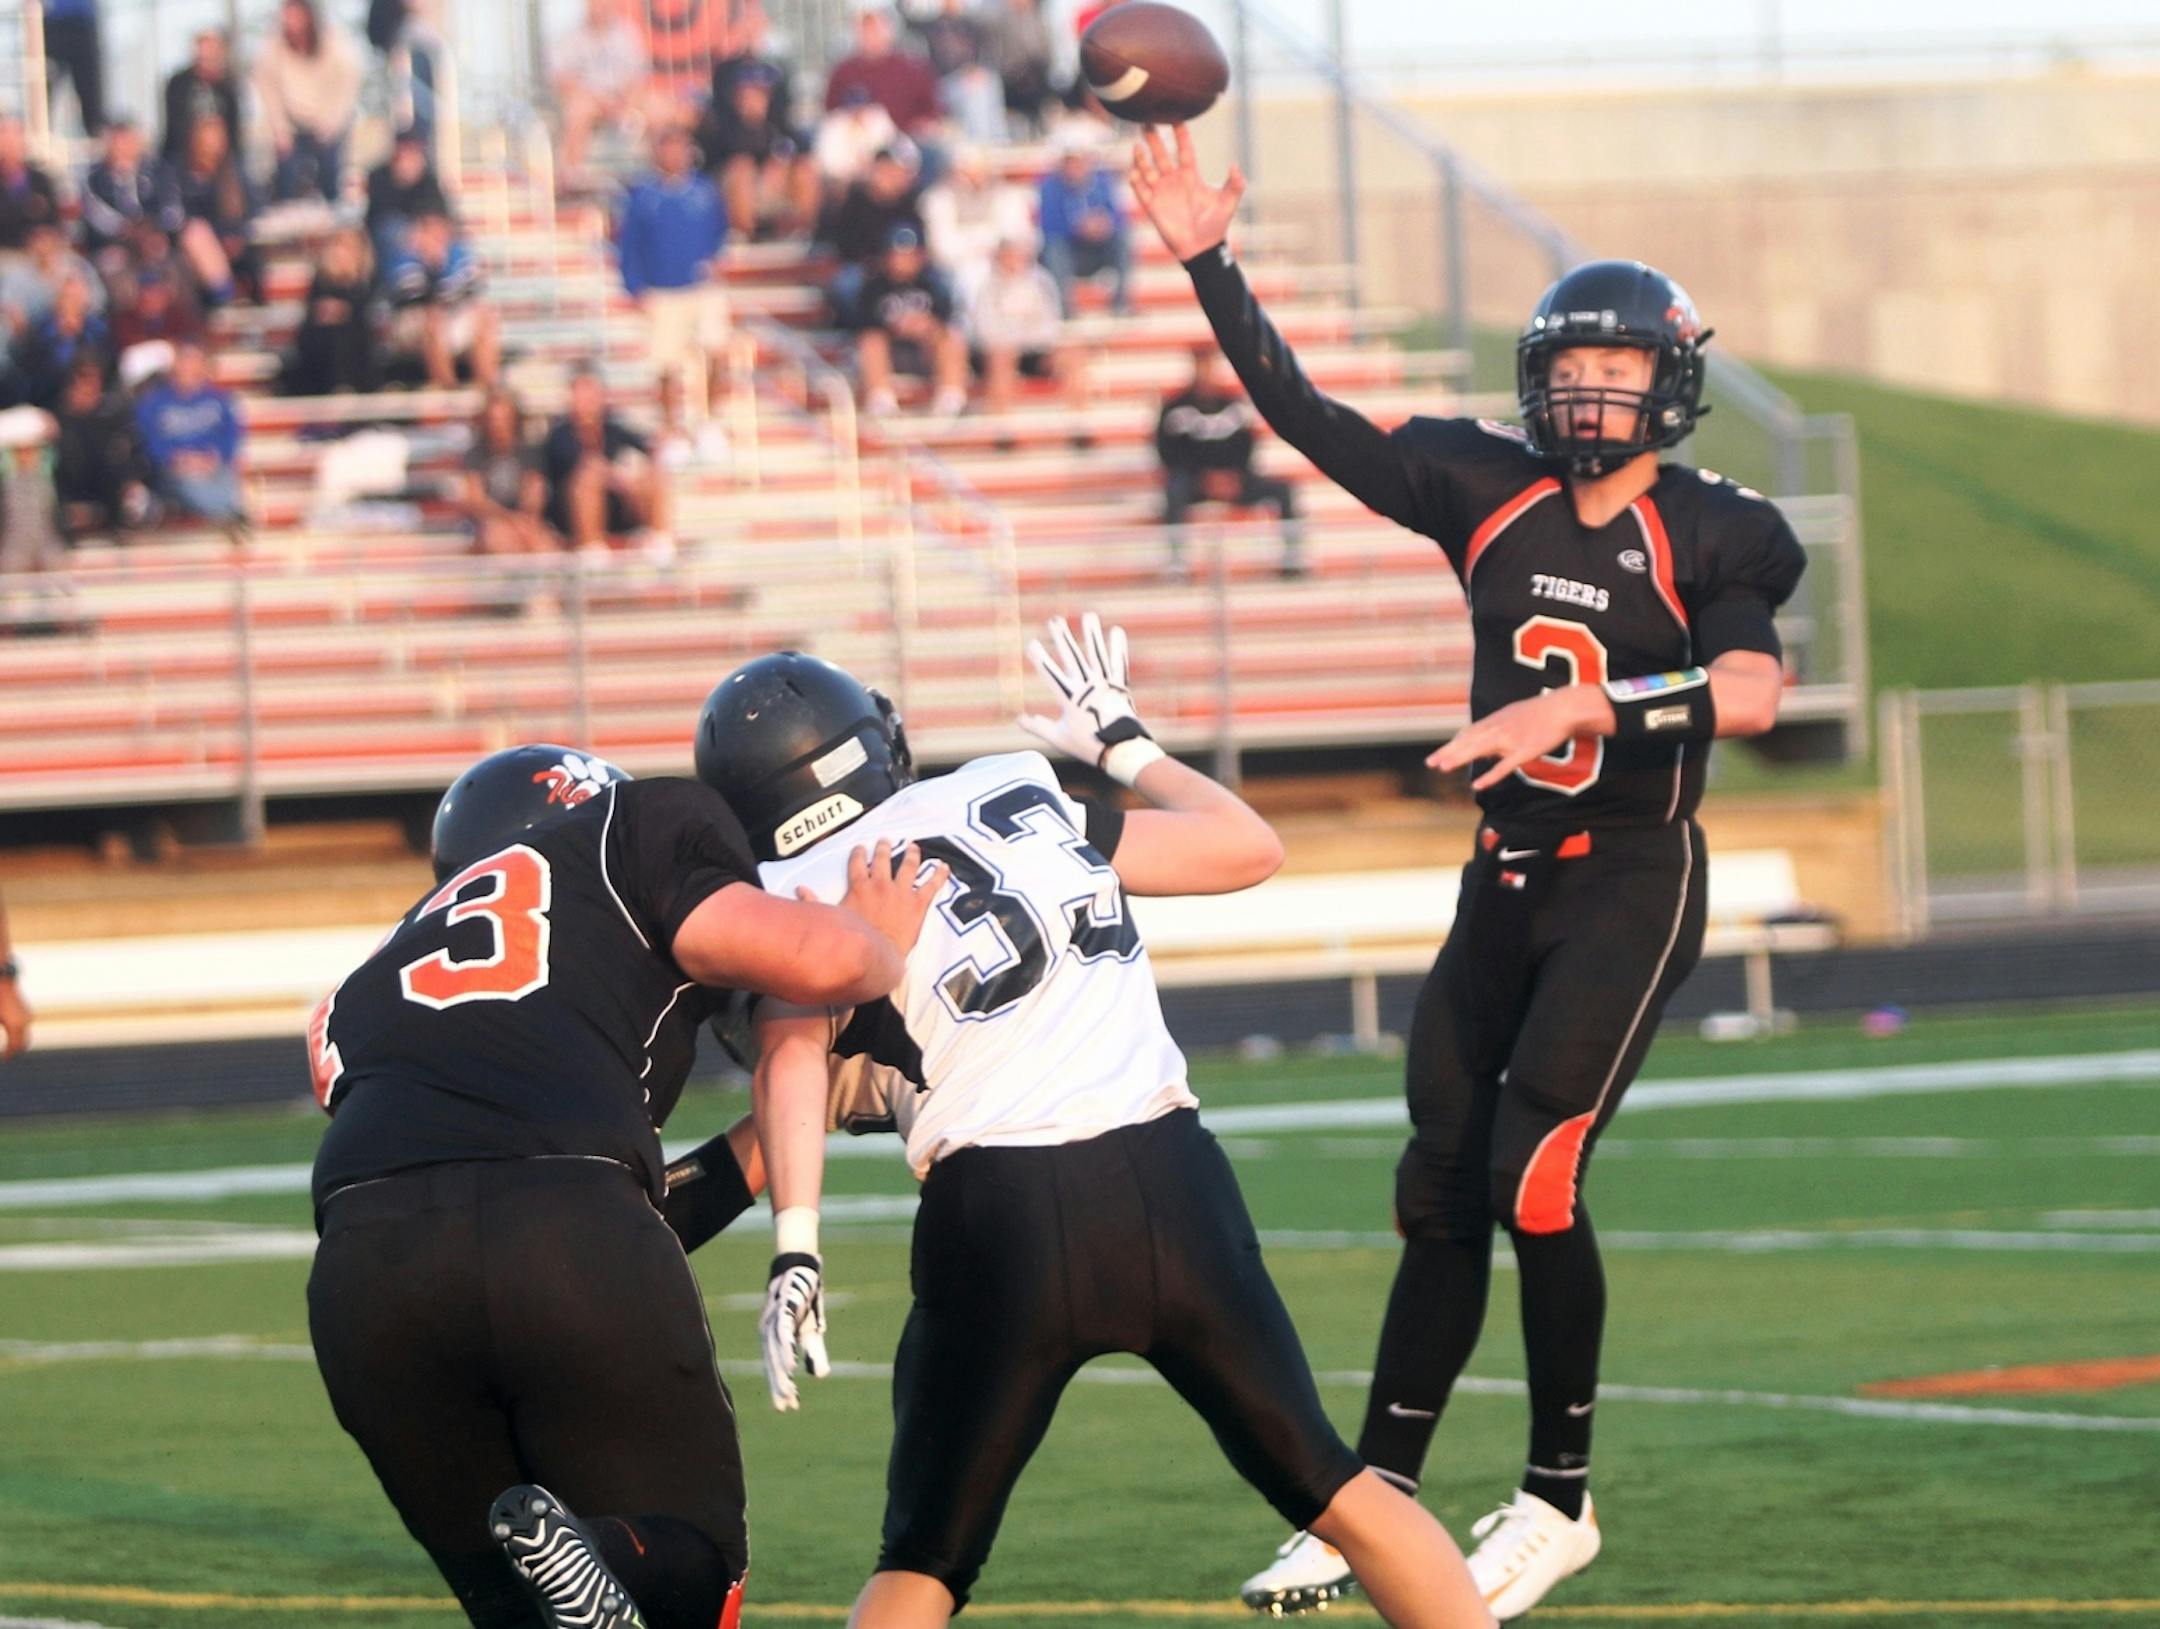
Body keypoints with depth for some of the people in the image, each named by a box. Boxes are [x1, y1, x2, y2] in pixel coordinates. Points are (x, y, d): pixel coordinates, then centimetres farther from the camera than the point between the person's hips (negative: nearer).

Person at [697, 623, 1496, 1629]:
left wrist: (795, 1254, -21)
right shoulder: (1017, 795, 16)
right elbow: (1247, 846, 25)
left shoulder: (801, 896, 5)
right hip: (1167, 1179, 3)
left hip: (1001, 1220, -3)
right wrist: (1123, 745, 40)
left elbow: (792, 1055, -15)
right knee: (1337, 1493, 16)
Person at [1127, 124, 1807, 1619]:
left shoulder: (1710, 538, -10)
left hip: (1632, 889, -6)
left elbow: (1753, 694, -28)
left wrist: (1583, 708, -36)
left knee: (1533, 1174, -15)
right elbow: (1308, 417, 5)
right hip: (1506, 884, 6)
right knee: (1440, 1196, 7)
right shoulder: (1492, 496, 4)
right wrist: (1211, 265, -2)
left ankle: (1560, 1497, 0)